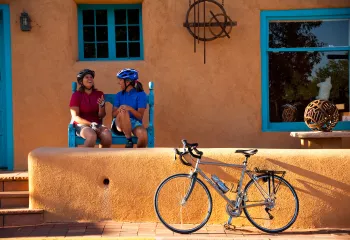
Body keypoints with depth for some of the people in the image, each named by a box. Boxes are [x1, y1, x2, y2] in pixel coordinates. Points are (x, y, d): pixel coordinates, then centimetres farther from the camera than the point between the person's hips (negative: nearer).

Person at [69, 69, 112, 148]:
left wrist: (101, 105, -13)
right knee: (92, 136, -37)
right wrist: (90, 124, -19)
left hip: (97, 124, 3)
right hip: (81, 125, -3)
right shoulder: (76, 95, 2)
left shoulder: (99, 94, 11)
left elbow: (101, 116, 8)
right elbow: (75, 117, -6)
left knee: (107, 135, -30)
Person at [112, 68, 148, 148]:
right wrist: (119, 109, -18)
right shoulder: (119, 95, 13)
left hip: (135, 123, -2)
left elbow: (140, 116, -7)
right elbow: (113, 114, 6)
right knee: (123, 112, -34)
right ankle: (129, 141, -25)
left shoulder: (141, 94, 1)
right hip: (120, 124, 2)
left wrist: (130, 109, -26)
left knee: (143, 135, -36)